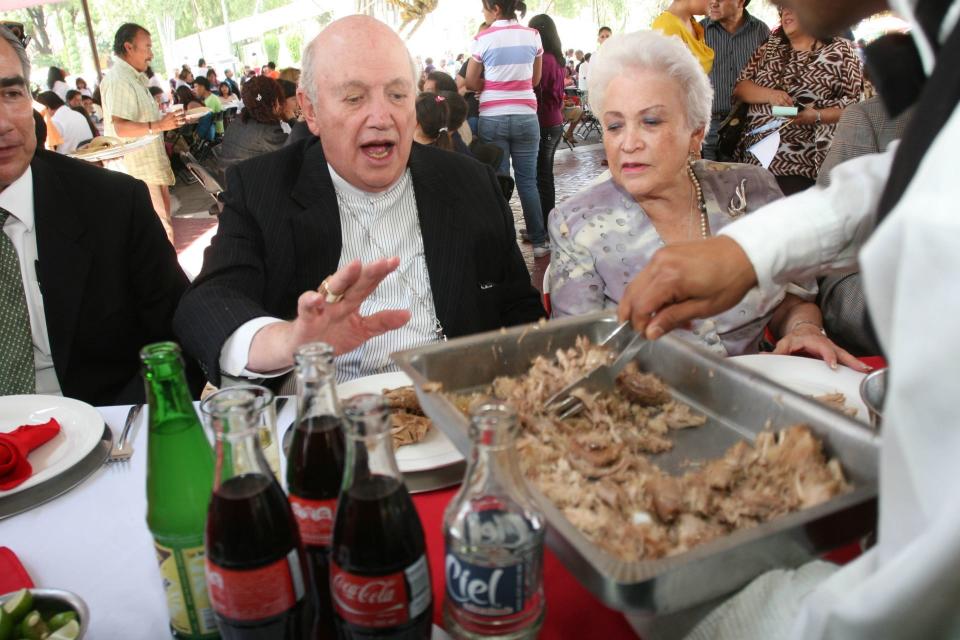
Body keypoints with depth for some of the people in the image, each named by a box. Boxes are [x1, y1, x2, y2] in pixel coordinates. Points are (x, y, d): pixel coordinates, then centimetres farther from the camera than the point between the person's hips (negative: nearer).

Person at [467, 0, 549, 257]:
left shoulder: (483, 39, -5)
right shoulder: (533, 36, 4)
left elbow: (471, 83, 2)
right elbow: (535, 80, 14)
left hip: (493, 118, -2)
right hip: (525, 117, 2)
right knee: (528, 180, 8)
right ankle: (539, 241, 14)